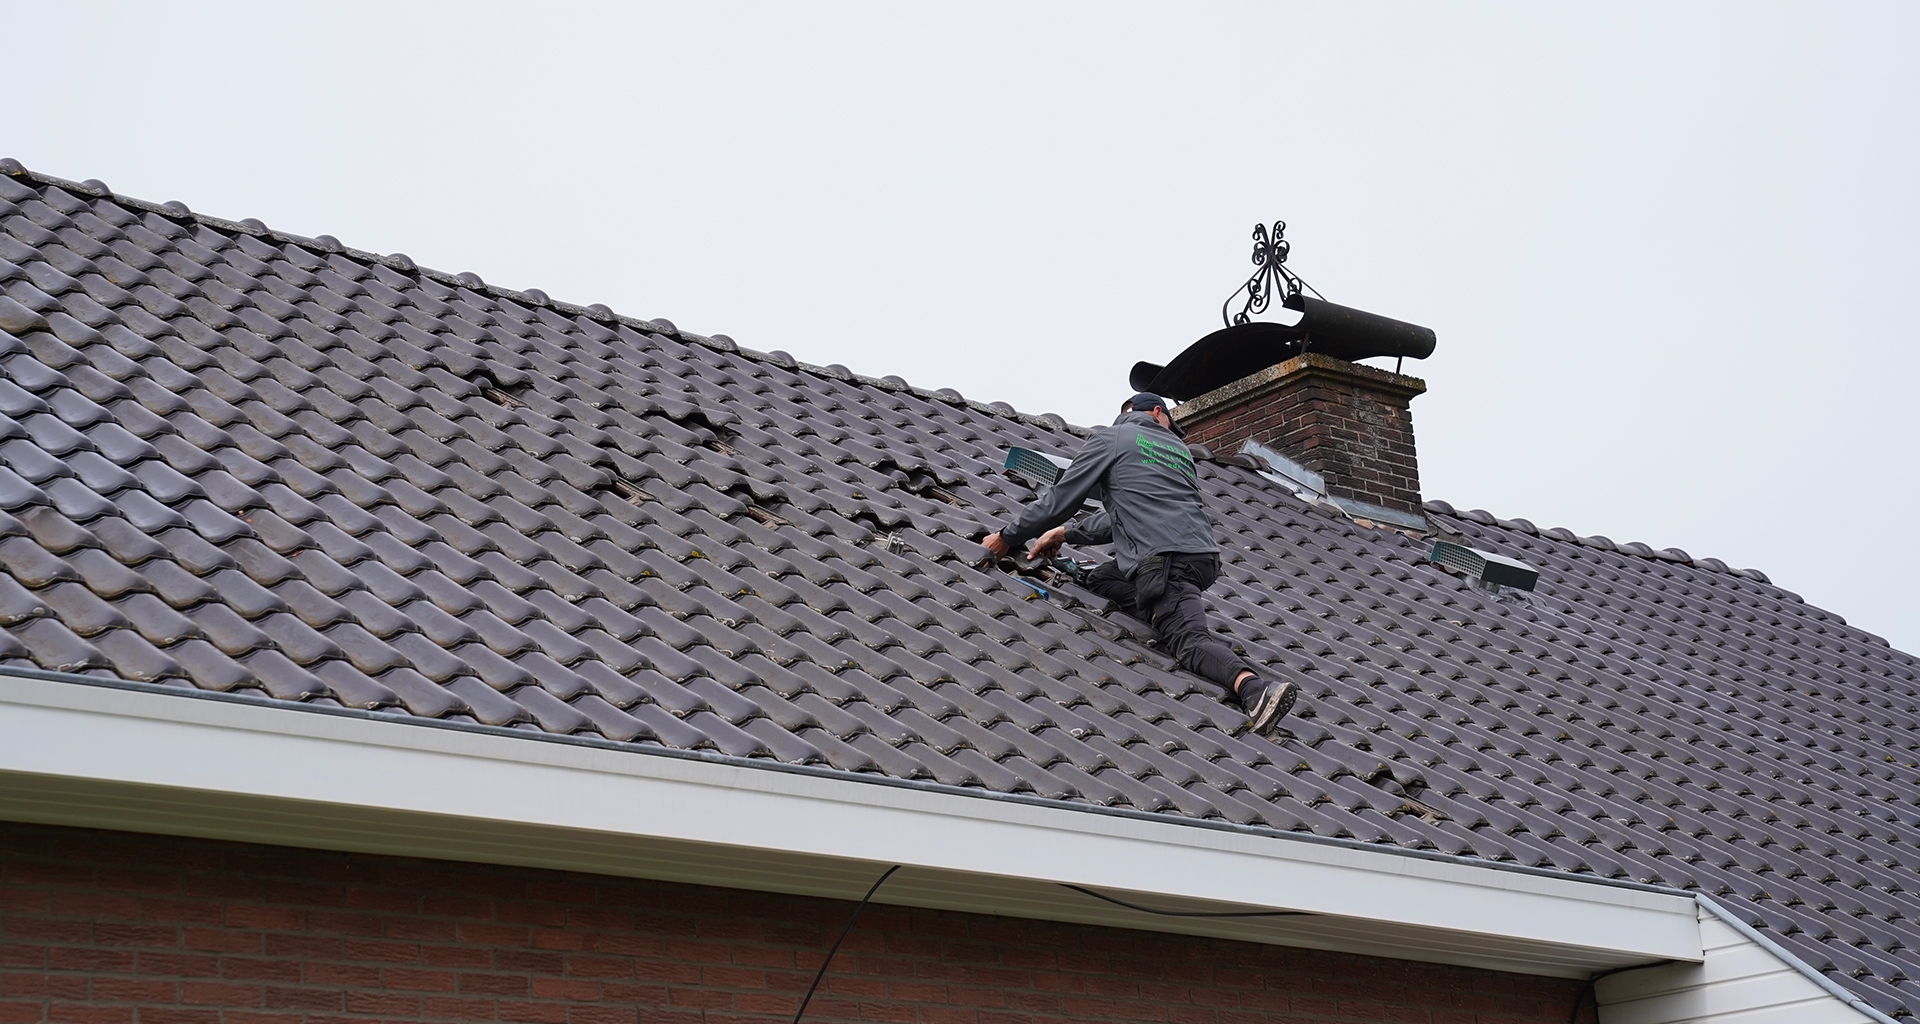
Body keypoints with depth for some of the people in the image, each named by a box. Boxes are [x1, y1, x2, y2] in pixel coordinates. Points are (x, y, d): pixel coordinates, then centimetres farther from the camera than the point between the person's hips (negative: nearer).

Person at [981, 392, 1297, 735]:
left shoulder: (1109, 438, 10)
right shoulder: (1178, 448, 29)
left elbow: (1061, 499, 11)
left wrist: (1007, 537, 22)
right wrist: (1066, 534, 37)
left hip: (1166, 558, -7)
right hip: (1204, 555, 7)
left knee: (1190, 640, -18)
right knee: (1099, 579, 21)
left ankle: (1254, 688, -37)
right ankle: (1169, 620, 3)